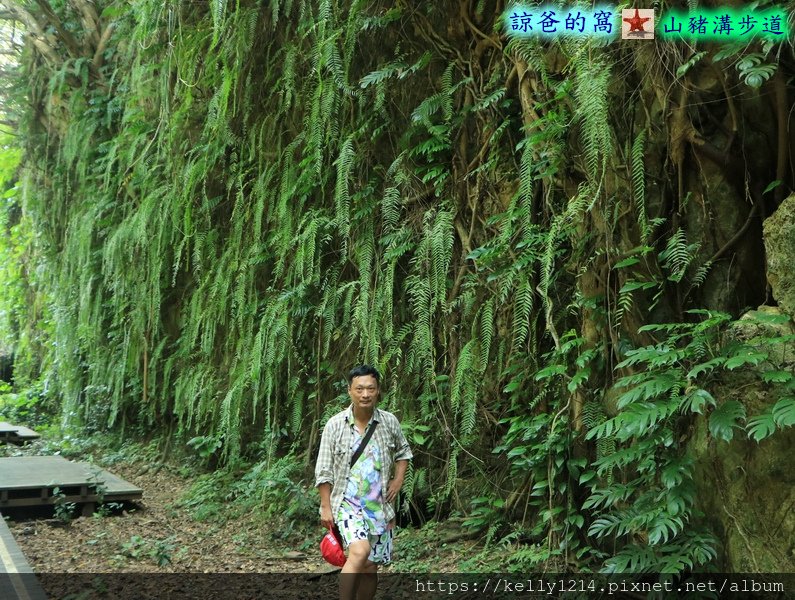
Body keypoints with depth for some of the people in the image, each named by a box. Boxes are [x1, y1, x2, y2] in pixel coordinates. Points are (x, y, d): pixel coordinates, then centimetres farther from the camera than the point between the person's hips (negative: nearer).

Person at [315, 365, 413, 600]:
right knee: (360, 552, -27)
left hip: (379, 506, 4)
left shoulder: (390, 422, -1)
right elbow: (323, 471, -4)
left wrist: (399, 478, 4)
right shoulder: (335, 425, -8)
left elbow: (403, 451, 18)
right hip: (347, 503, -3)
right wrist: (326, 507, -8)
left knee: (370, 567, 9)